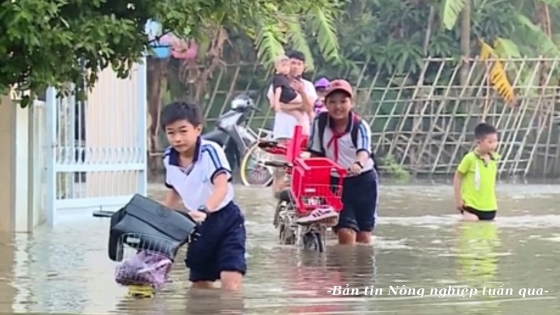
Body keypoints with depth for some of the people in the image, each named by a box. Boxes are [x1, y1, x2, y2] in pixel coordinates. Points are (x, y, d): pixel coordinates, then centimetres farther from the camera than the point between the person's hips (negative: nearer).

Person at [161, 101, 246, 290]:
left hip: (225, 221, -7)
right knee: (200, 285, 14)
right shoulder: (169, 158, -5)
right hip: (198, 226, 7)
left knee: (231, 281, -20)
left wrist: (205, 210, -55)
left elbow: (222, 186, -39)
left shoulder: (210, 151, -24)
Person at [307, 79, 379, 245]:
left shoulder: (360, 126, -15)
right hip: (336, 182, 1)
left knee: (364, 233, 5)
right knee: (346, 231, -14)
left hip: (363, 181, -1)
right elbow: (315, 154, 1)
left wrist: (358, 164, -54)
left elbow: (364, 150, -33)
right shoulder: (320, 122, -8)